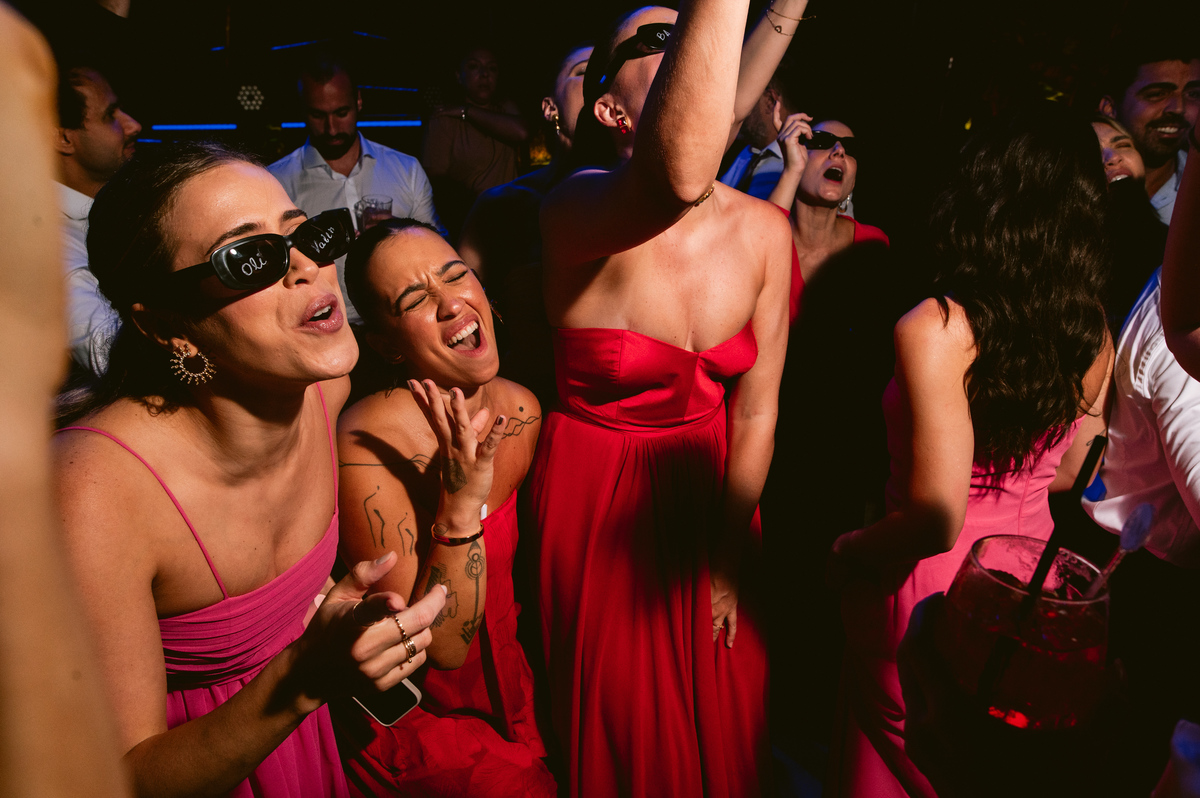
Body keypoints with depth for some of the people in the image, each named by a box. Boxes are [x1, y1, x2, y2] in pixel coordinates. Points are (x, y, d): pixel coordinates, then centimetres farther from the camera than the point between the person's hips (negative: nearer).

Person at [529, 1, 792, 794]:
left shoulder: (765, 230, -7)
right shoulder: (579, 210, -23)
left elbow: (756, 404, -4)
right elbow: (676, 179, -49)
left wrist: (729, 555, -1)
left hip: (713, 491, 4)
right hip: (600, 506, -4)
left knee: (724, 725, 24)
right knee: (628, 734, 19)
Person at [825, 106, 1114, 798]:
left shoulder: (936, 330, -25)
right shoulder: (1095, 334, -5)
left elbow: (935, 520, -25)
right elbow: (1063, 474, 9)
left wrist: (850, 551, -9)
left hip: (932, 589, -6)